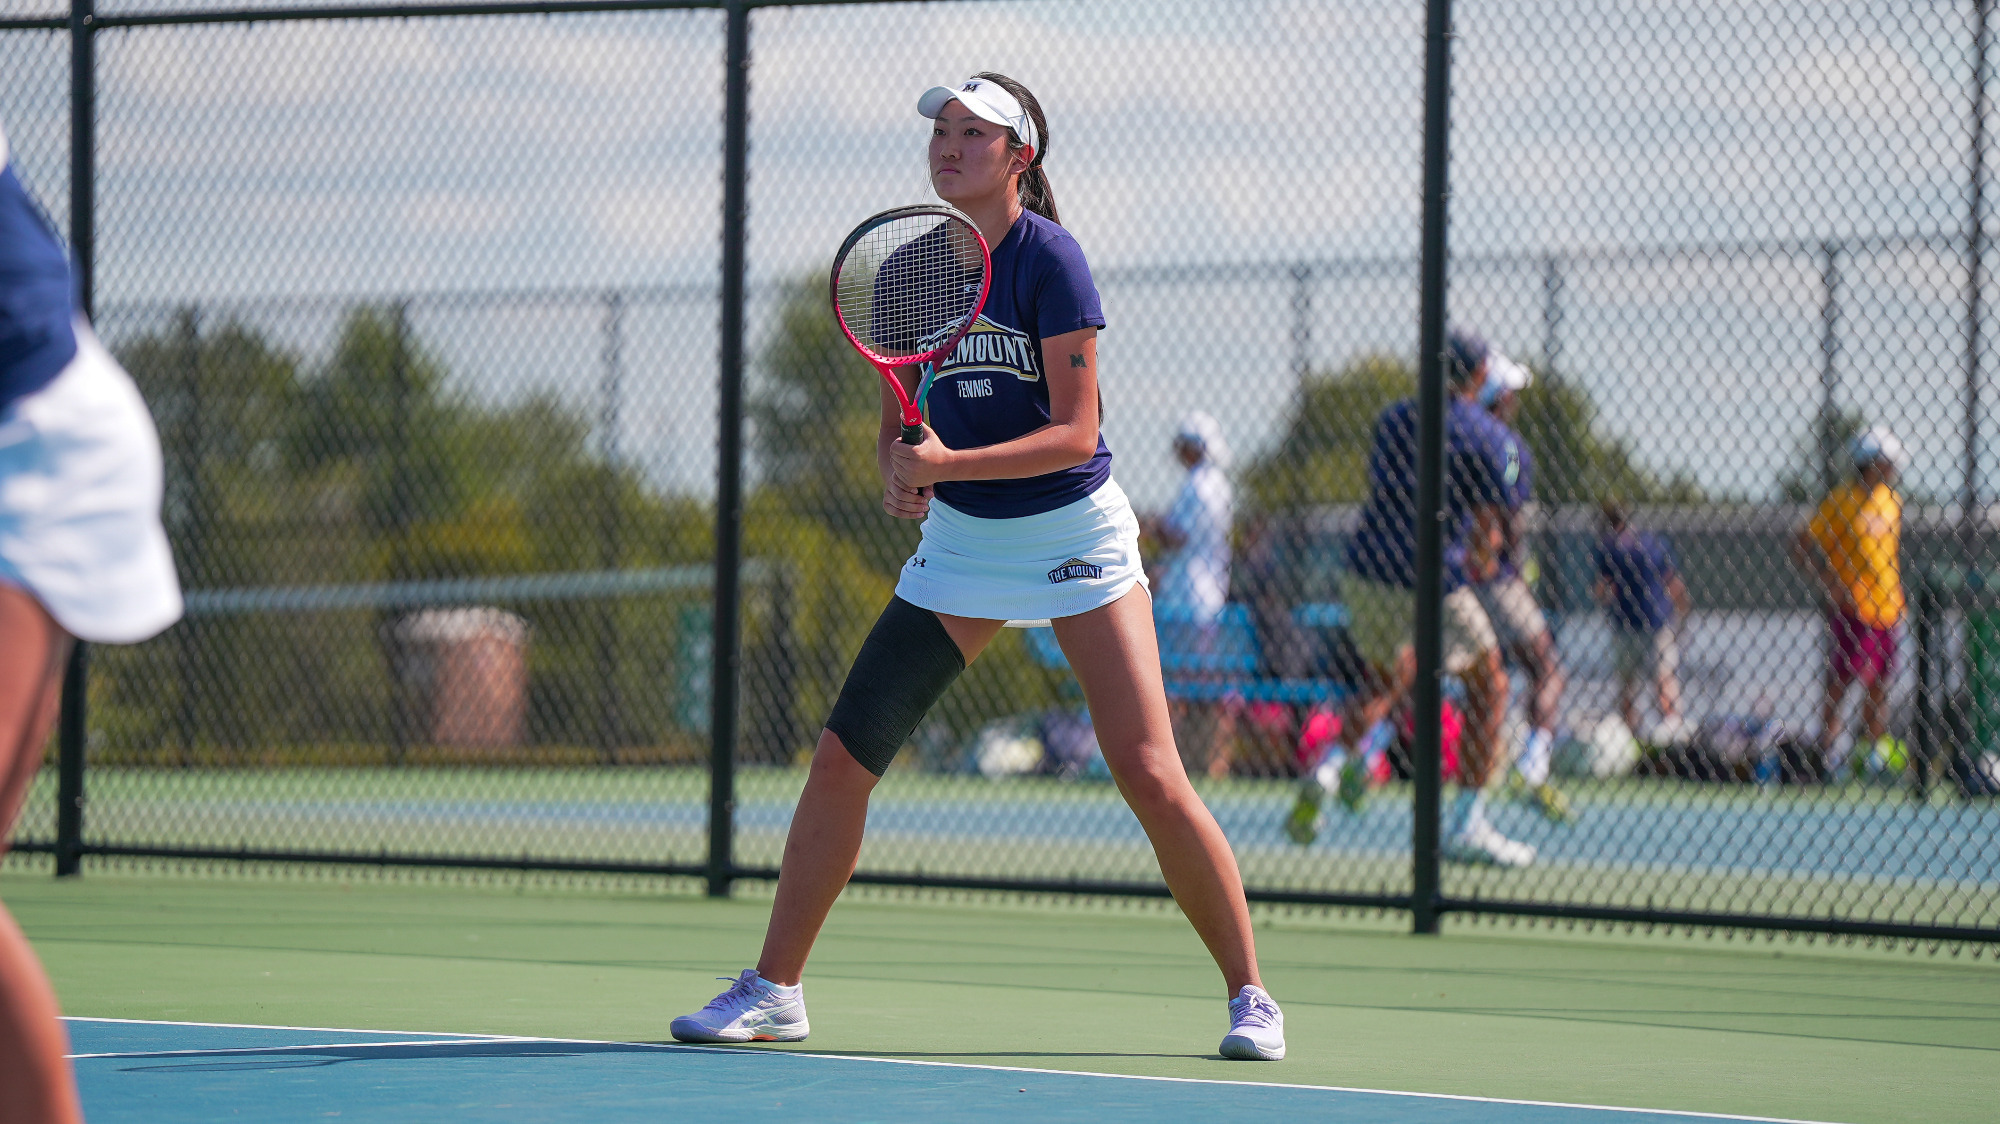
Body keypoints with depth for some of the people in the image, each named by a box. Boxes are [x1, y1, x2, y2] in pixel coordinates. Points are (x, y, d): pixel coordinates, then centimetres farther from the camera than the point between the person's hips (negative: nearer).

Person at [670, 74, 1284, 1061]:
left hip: (1075, 534, -5)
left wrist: (949, 463, -28)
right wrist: (899, 473, -14)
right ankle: (774, 989, 10)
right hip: (960, 538, 5)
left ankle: (1248, 995, 0)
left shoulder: (1047, 259, -15)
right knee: (843, 757, -2)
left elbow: (1075, 432, -19)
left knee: (1150, 775, -13)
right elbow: (898, 421, 9)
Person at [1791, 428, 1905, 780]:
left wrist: (1896, 594, 14)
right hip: (1852, 610, -7)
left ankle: (1876, 750, 19)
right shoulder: (1840, 501, -12)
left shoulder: (1892, 500, 9)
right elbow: (1801, 546, -10)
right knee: (1840, 682, -1)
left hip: (1887, 608, 7)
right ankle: (1827, 752, 5)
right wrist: (1829, 583, -18)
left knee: (1879, 683, 12)